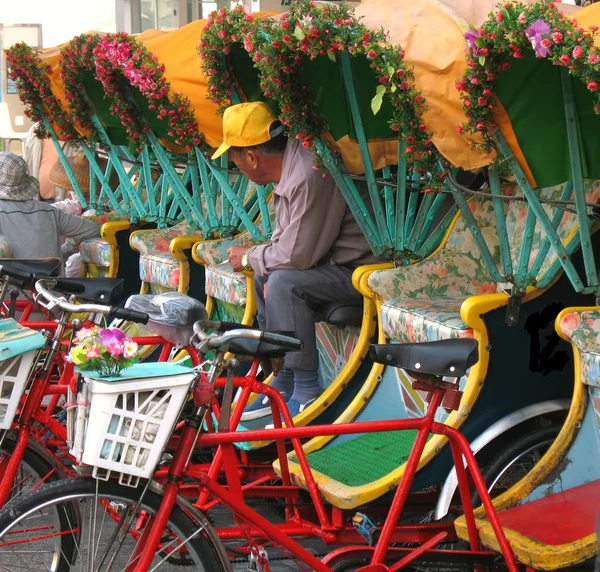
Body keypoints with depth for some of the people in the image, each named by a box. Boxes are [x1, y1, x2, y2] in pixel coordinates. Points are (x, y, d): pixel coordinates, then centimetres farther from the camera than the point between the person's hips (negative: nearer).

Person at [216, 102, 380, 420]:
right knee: (264, 278, 9)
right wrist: (260, 262, -3)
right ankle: (283, 385, 12)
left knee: (284, 283, -24)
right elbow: (285, 239, 15)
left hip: (358, 270, -10)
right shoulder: (288, 169, 6)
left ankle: (306, 393, -17)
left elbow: (298, 254, -25)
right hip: (330, 262, 10)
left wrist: (250, 258, -8)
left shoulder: (309, 176, -26)